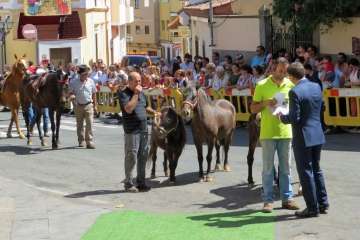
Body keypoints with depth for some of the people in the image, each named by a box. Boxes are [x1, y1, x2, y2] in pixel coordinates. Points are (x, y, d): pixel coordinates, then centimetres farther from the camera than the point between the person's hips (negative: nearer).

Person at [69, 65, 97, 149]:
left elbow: (94, 94, 8)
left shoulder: (90, 81, -1)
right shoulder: (74, 82, -5)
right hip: (78, 106, 0)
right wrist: (72, 95, -22)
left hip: (88, 105, 0)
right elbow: (71, 92, 2)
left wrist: (95, 105, 9)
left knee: (89, 124, -9)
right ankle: (81, 141, 23)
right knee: (79, 124, 10)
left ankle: (89, 141, -8)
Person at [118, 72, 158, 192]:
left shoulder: (141, 93, 14)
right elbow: (129, 109, -25)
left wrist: (154, 112, 14)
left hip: (143, 129, 7)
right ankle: (128, 184, 6)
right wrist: (136, 94, -20)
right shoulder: (124, 94, -9)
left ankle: (141, 182, 19)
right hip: (132, 131, -7)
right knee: (131, 157, -4)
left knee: (143, 156, 10)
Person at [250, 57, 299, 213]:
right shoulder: (262, 85, -2)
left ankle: (287, 198, 17)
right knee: (268, 168, 2)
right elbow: (253, 109, 1)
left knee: (286, 167, 9)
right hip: (268, 133, -3)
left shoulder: (290, 85, 5)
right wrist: (265, 103, -17)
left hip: (285, 131, 3)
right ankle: (268, 200, 8)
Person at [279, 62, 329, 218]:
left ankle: (312, 208, 7)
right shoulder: (317, 87, 4)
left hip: (303, 138, -7)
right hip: (317, 135, 7)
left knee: (306, 173, 2)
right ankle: (323, 204, 24)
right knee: (316, 170, 19)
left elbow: (294, 118, -20)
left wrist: (282, 117, 0)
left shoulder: (295, 92, -18)